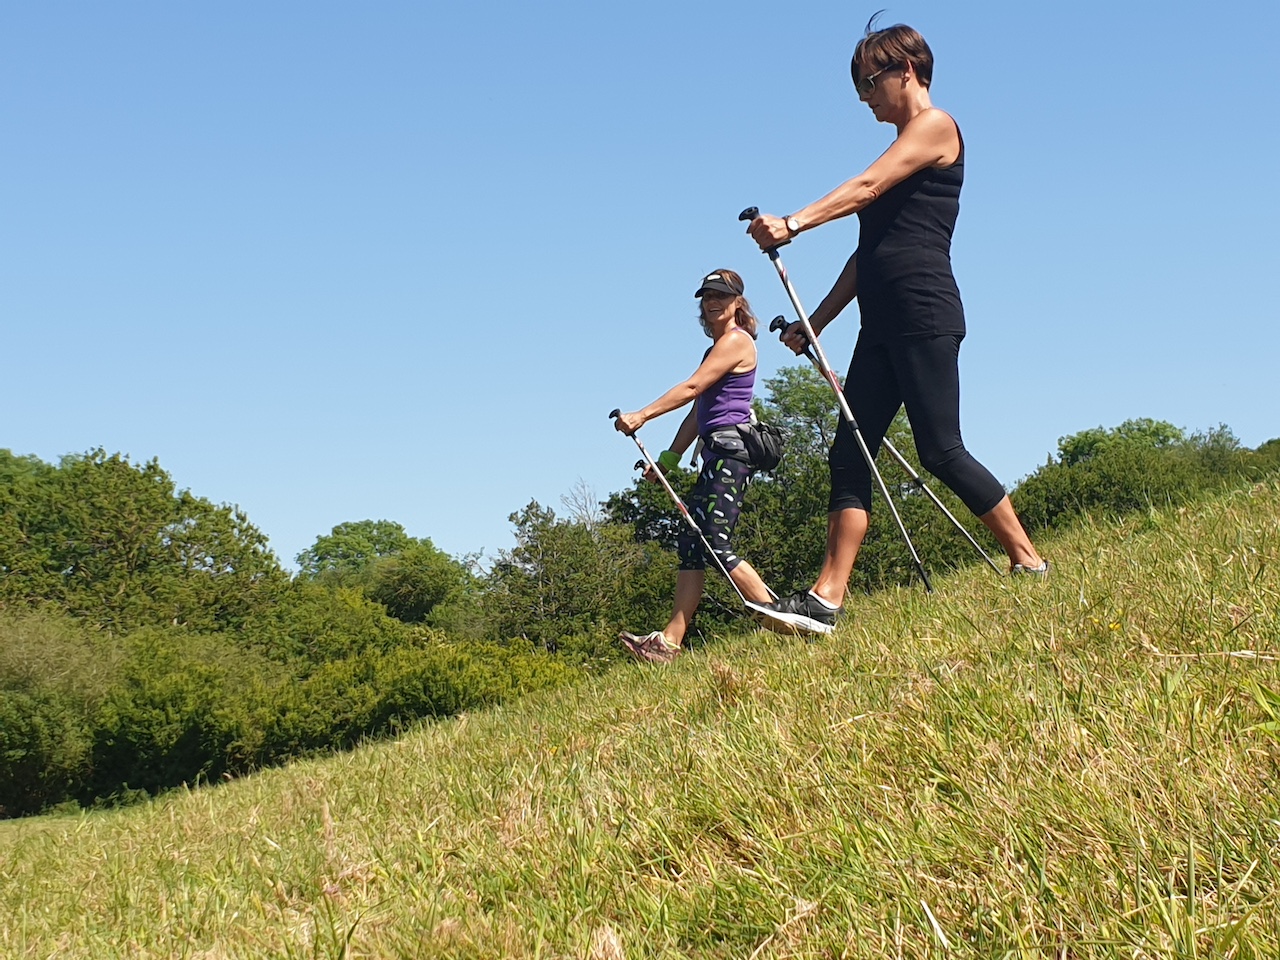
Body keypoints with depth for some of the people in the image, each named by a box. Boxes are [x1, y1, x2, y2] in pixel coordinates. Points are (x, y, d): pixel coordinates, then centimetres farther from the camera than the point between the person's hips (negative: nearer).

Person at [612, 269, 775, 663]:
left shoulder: (736, 340, -5)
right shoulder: (718, 346, 24)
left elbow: (691, 388, -15)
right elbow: (698, 410, 23)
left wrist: (641, 416, -18)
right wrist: (668, 459, 19)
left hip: (730, 448, -10)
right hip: (717, 453, 10)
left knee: (714, 543, -15)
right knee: (692, 544, 4)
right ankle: (670, 640, 1)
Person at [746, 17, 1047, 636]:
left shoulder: (936, 126, -1)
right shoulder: (902, 155, 24)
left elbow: (867, 187, -16)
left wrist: (794, 223, -27)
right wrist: (815, 323, 22)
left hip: (923, 313, -9)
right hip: (882, 323, 9)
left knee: (940, 451, -11)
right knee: (849, 456, 0)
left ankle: (1030, 563, 1)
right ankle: (827, 599, -4)